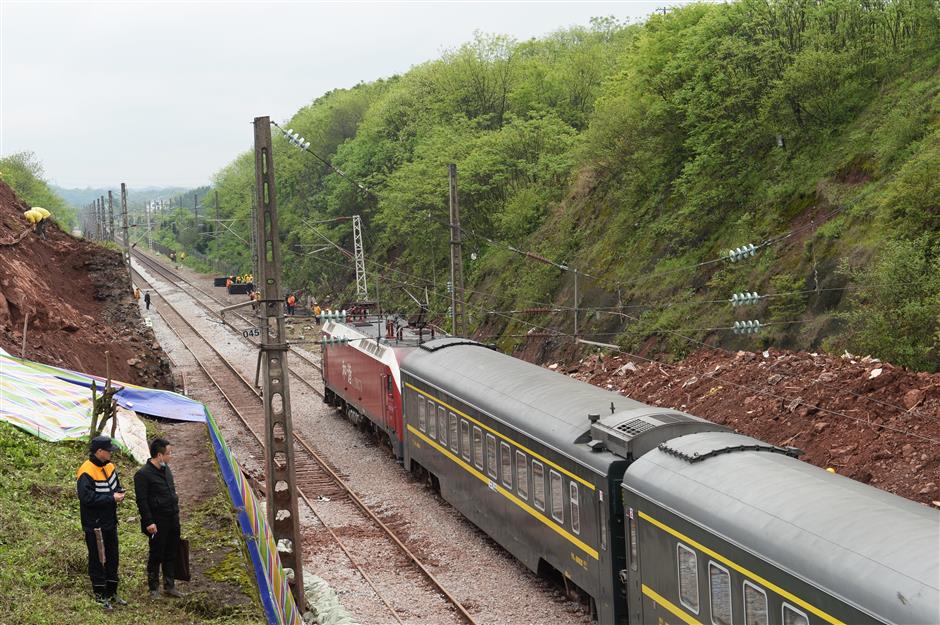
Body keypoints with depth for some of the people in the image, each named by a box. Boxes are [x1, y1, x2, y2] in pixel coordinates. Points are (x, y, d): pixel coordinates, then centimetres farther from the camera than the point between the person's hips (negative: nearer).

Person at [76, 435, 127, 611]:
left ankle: (112, 593, 28)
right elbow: (87, 498, -27)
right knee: (98, 560, 2)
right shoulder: (86, 472, -21)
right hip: (95, 525, -8)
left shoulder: (109, 467, 6)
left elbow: (116, 485, 19)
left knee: (112, 558, 16)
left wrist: (119, 492, -6)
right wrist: (111, 498, -24)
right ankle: (101, 596, 13)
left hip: (110, 522, 8)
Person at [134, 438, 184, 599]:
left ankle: (170, 586, 25)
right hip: (158, 523, -8)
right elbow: (142, 501, -17)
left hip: (172, 519, 8)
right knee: (156, 555, 3)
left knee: (171, 554, 14)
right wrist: (149, 522, -19)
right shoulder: (143, 475, -17)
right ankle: (153, 588, 16)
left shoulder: (165, 469, 9)